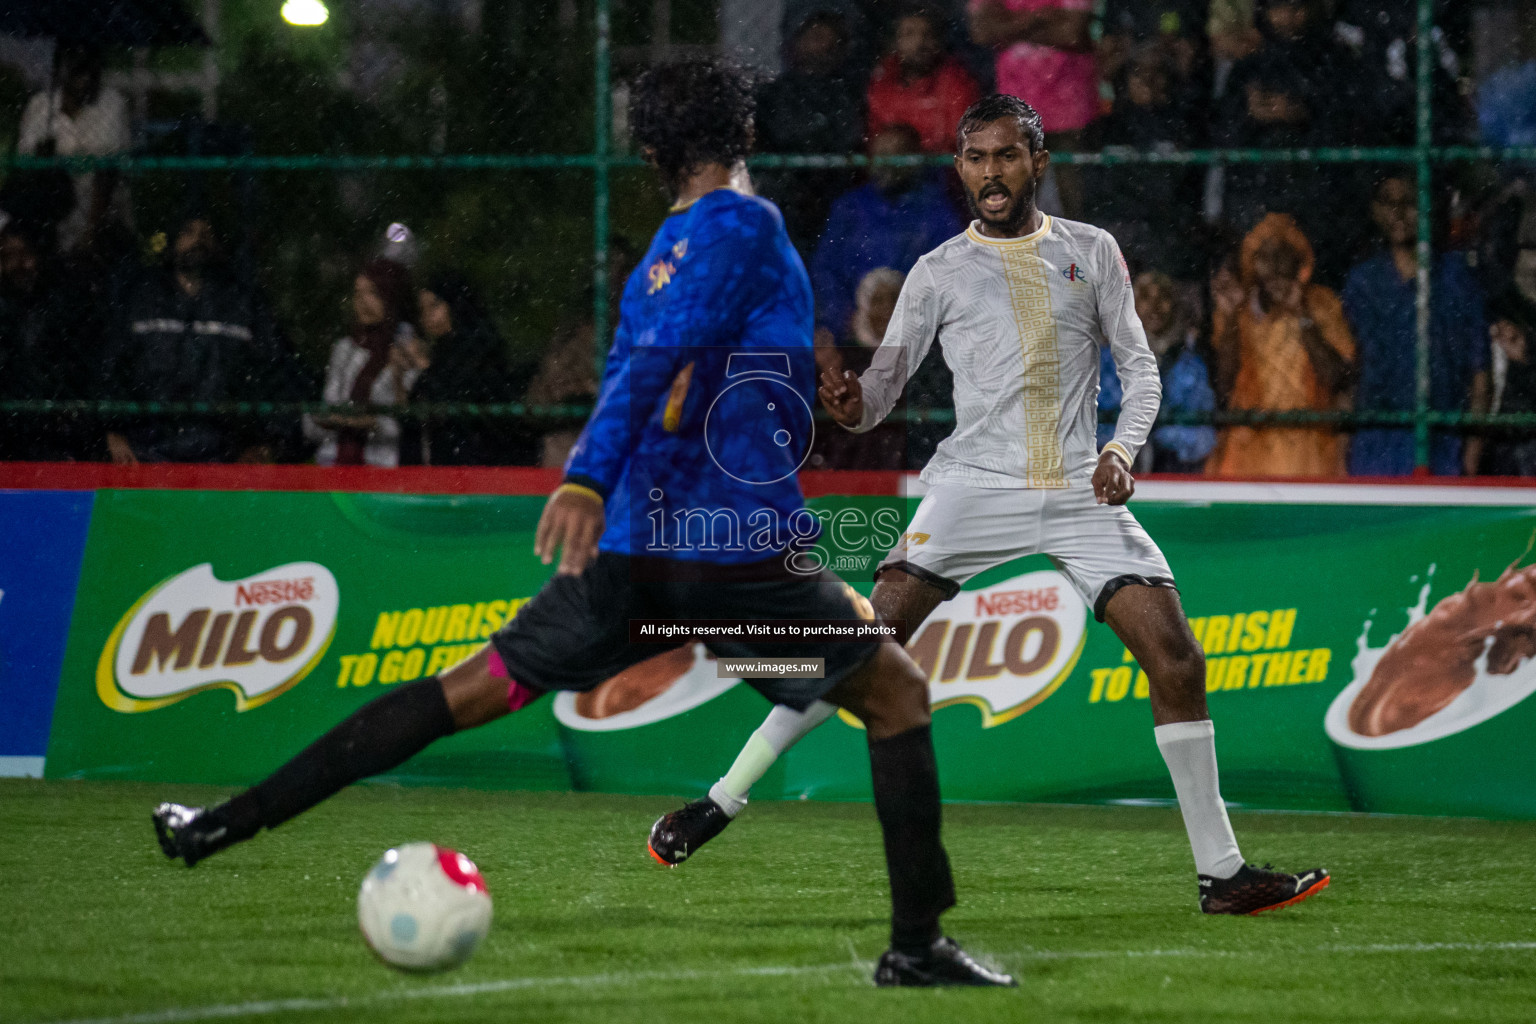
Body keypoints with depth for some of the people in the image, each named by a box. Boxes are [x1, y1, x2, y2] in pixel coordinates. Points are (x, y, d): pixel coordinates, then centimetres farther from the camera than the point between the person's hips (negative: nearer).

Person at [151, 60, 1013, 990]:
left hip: (633, 548, 6)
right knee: (898, 694, 10)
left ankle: (227, 824, 10)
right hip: (742, 544, -6)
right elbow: (658, 354, -17)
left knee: (471, 690, 14)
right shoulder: (747, 226, -5)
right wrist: (587, 482, -26)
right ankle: (916, 944, 2)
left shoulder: (660, 255, 18)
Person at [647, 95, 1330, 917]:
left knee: (1175, 658, -8)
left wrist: (1123, 449, -5)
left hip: (1081, 493, 2)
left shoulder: (1091, 253, 11)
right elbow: (881, 388, 6)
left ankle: (1220, 873, 1)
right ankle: (724, 800, -11)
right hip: (973, 484, -2)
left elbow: (1138, 364, 14)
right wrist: (851, 406, -18)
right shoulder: (939, 272, 7)